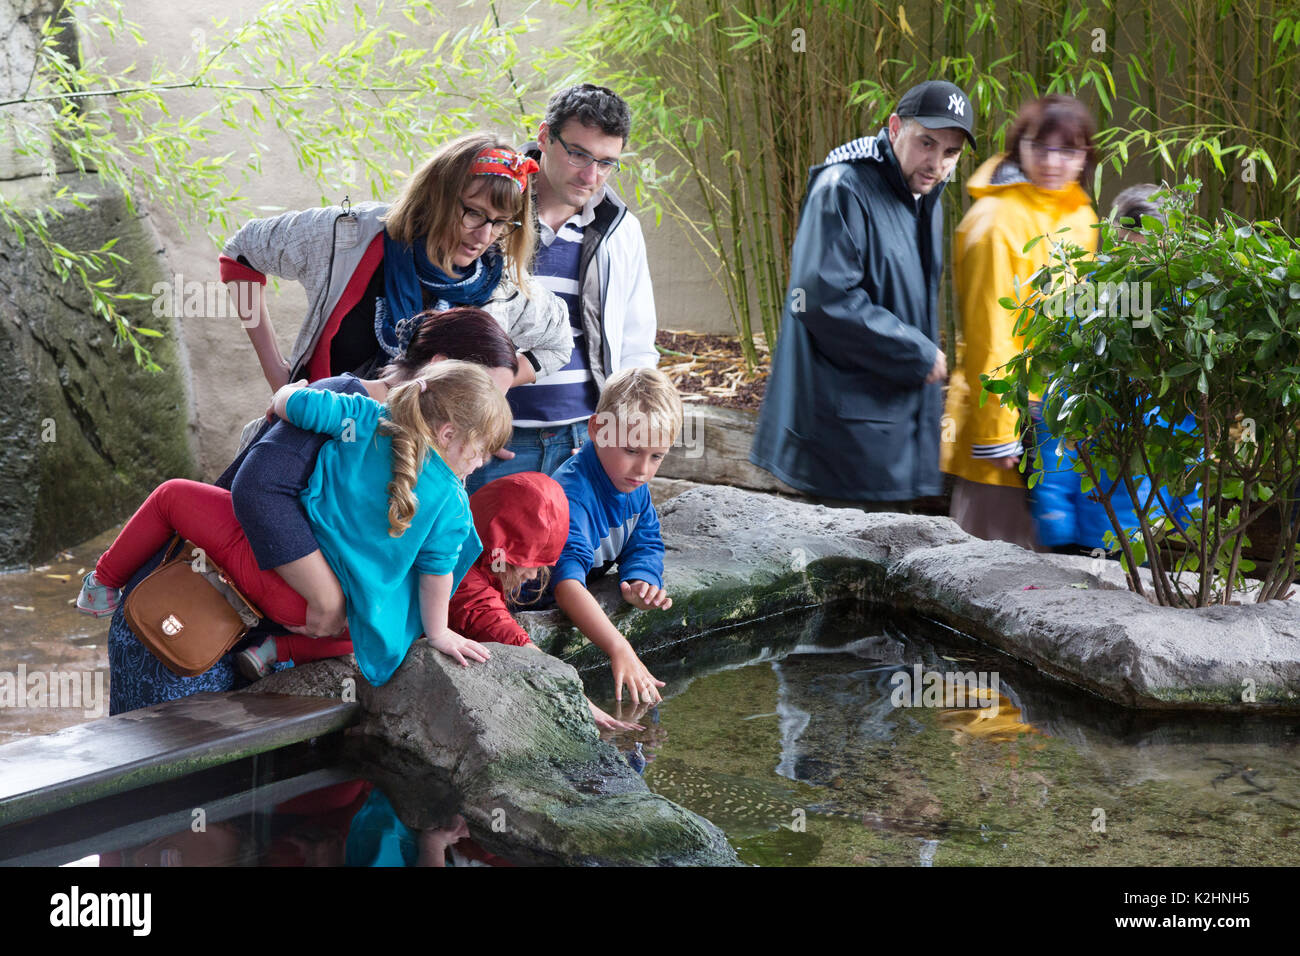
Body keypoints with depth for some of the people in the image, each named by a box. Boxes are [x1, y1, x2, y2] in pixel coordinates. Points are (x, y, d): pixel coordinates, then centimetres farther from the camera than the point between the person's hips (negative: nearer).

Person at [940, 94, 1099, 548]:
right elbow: (988, 334, -16)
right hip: (1007, 410, -7)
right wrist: (996, 432, -17)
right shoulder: (997, 220, -15)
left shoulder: (1080, 218, 10)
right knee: (997, 545, 1)